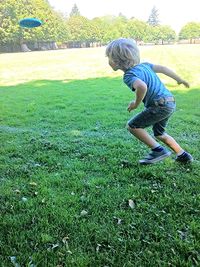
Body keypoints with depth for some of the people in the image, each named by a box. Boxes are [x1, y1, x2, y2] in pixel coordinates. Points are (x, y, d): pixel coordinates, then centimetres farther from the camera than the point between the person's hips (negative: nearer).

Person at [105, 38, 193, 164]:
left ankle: (158, 150, 0)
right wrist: (180, 79, 28)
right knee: (159, 133, 25)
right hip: (170, 103, 9)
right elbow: (162, 68, 15)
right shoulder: (143, 65, 9)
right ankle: (183, 155, 32)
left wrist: (136, 104, -18)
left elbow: (142, 87, -36)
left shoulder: (129, 75, -16)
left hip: (160, 105, -9)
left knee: (133, 126, -1)